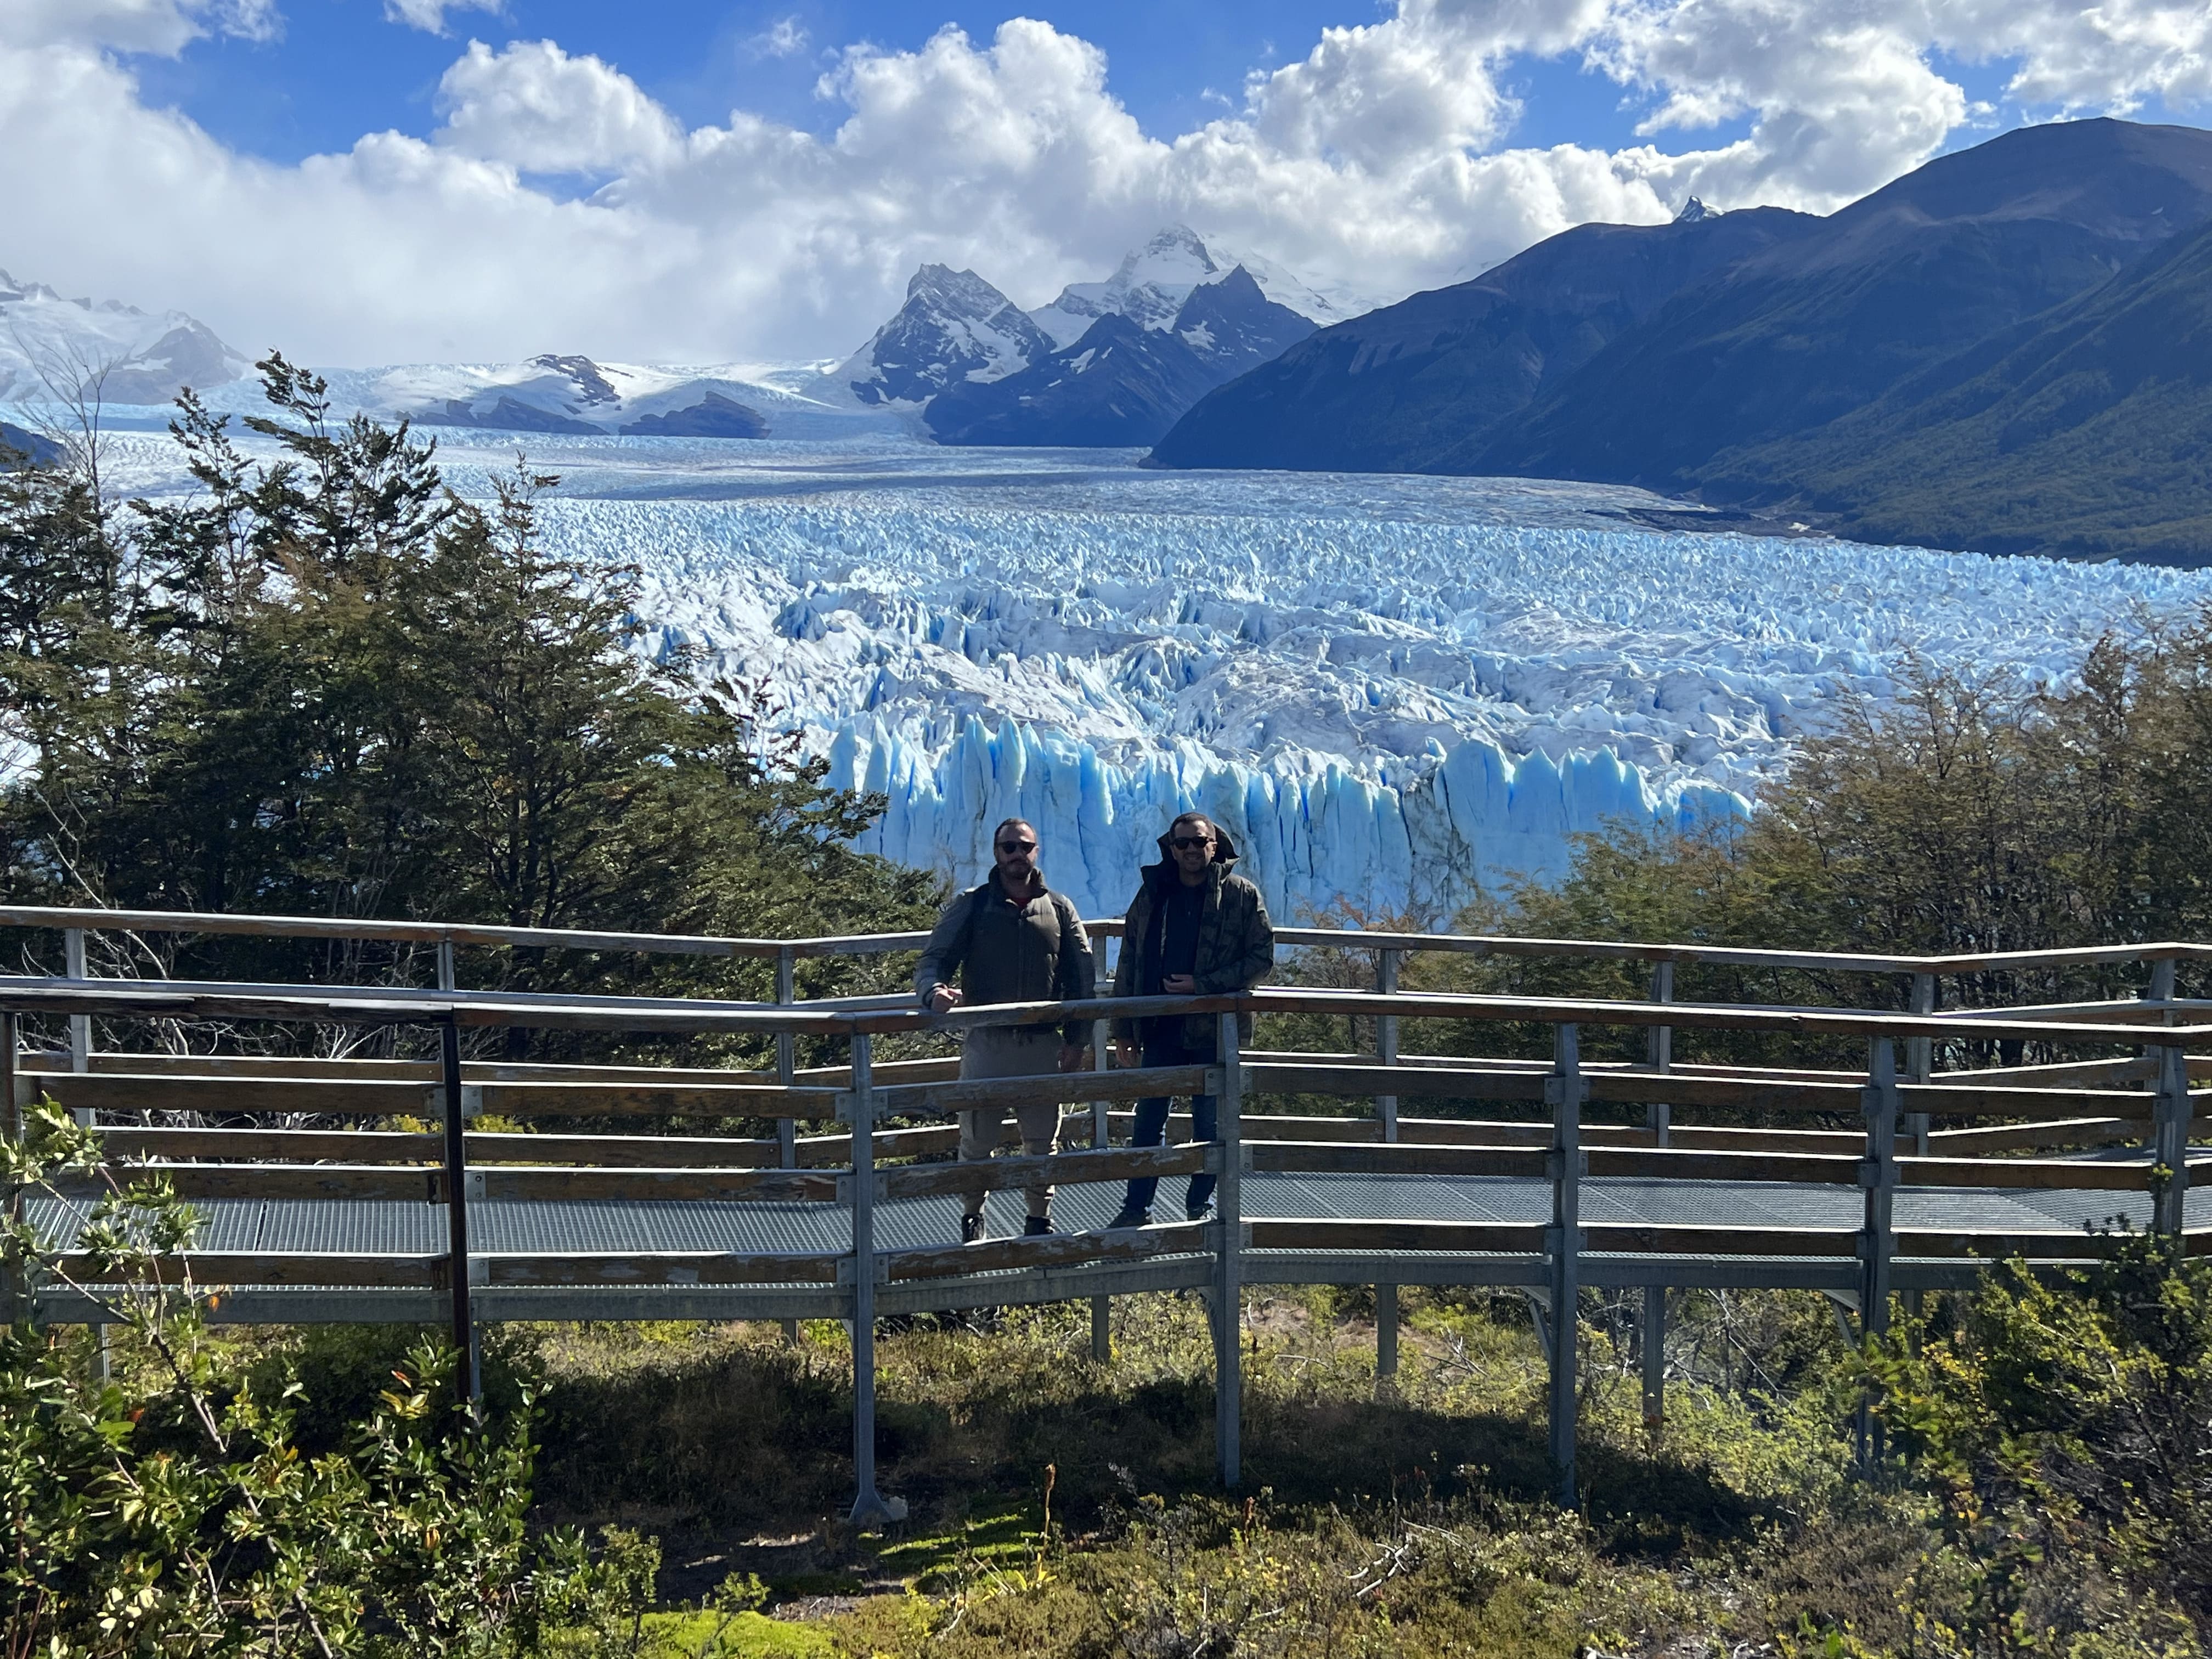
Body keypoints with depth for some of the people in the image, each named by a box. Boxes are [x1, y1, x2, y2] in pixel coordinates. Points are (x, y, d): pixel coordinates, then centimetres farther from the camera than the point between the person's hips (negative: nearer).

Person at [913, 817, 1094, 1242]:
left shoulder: (1059, 909, 8)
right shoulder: (971, 907, 3)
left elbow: (1082, 977, 9)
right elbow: (934, 959, -3)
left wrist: (1076, 1038, 2)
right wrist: (934, 991, -26)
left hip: (1043, 1044, 2)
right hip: (985, 1043, -1)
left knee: (1042, 1139, 8)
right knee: (976, 1139, 2)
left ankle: (1040, 1219, 22)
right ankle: (972, 1217, 20)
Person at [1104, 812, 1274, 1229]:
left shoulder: (1242, 895, -1)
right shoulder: (1153, 894, 6)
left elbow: (1262, 958, -4)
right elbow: (1129, 964, 8)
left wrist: (1202, 985, -13)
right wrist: (1123, 1030, 4)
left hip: (1216, 1028, -2)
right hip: (1160, 1028, 2)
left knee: (1210, 1124, 6)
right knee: (1148, 1121, 4)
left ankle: (1201, 1205, 19)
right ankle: (1137, 1207, 12)